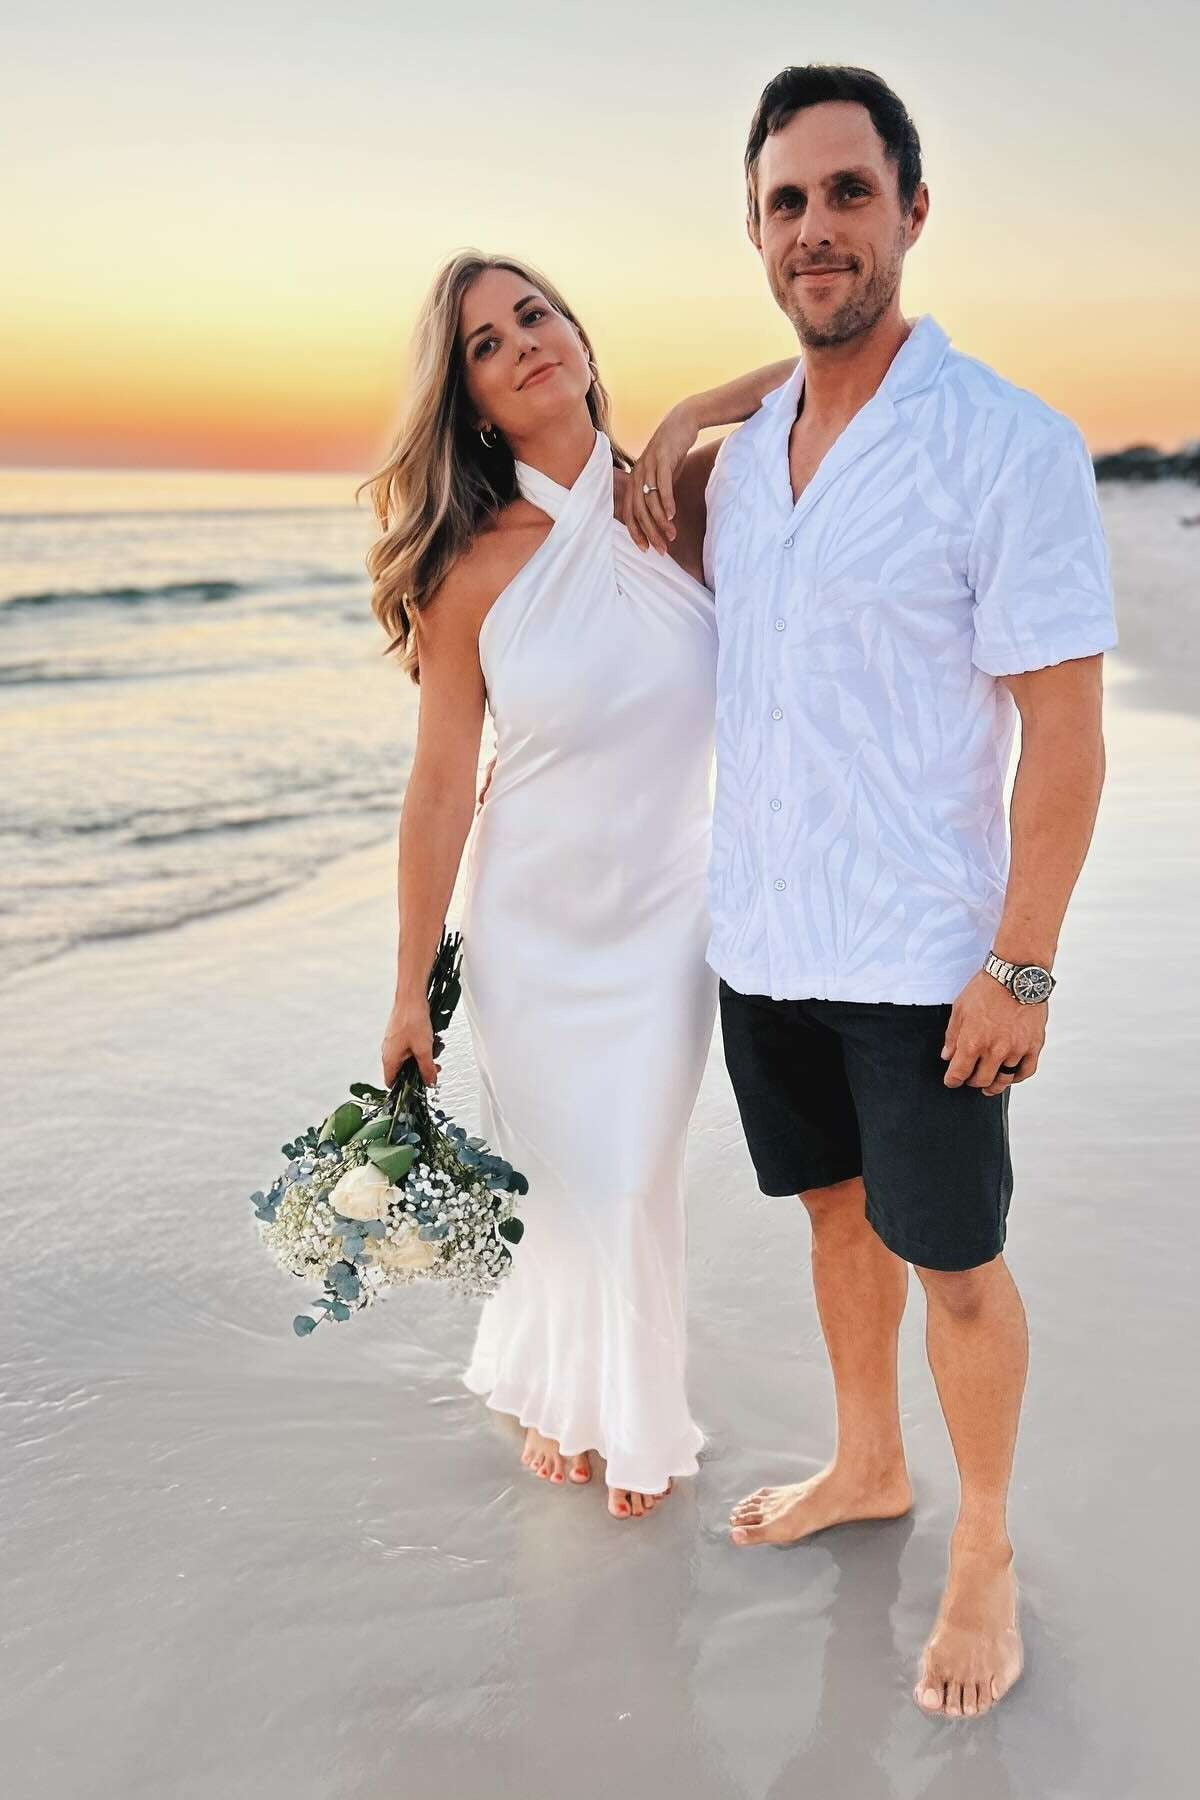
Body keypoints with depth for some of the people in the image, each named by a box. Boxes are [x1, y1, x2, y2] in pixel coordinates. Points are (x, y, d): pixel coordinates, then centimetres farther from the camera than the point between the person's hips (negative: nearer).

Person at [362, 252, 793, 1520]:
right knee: (547, 1173, 13)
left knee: (635, 1181, 7)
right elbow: (440, 784, -8)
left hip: (667, 912, 1)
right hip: (529, 923, -1)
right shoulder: (472, 568, -13)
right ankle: (555, 1392, 43)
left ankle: (634, 1417, 36)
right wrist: (409, 990, -4)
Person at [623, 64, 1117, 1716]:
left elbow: (1067, 732, -14)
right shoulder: (742, 457, 5)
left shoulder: (1010, 448, -14)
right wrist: (666, 447, 5)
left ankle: (986, 1557, 29)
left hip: (922, 961, -6)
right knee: (838, 1212, 21)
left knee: (952, 1265, 7)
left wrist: (1021, 970, -17)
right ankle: (867, 1467, 43)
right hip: (763, 941, 6)